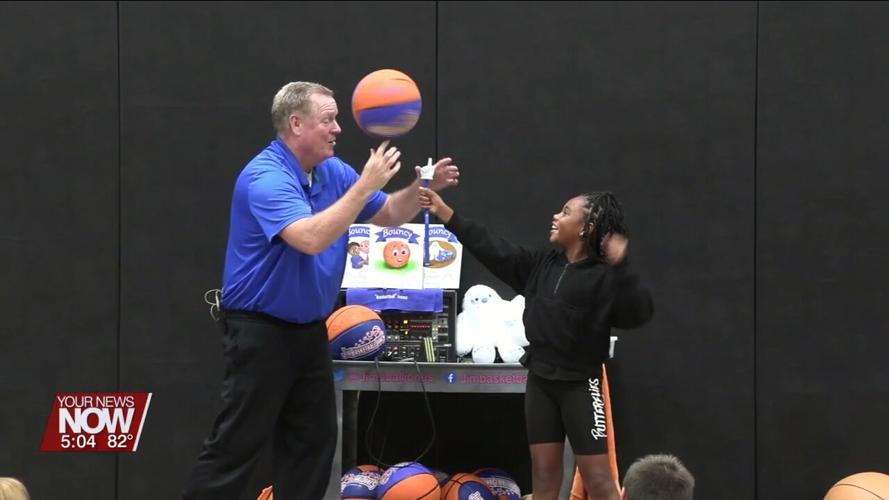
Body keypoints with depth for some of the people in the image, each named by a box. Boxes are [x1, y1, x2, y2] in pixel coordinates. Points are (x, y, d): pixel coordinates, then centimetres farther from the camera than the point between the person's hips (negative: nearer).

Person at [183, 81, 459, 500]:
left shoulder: (333, 172, 7)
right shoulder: (266, 178, -21)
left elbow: (388, 215, 16)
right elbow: (311, 238, -35)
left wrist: (423, 188, -4)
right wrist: (366, 185, -31)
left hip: (310, 329, 9)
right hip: (261, 331, -9)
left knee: (314, 439, 11)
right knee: (237, 442, -8)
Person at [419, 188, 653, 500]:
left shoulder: (603, 276, -14)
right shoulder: (542, 264, 6)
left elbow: (639, 313, -26)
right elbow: (494, 250, 9)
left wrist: (620, 269, -38)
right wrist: (444, 213, 10)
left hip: (579, 384, -6)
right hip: (540, 380, 6)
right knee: (544, 472, 10)